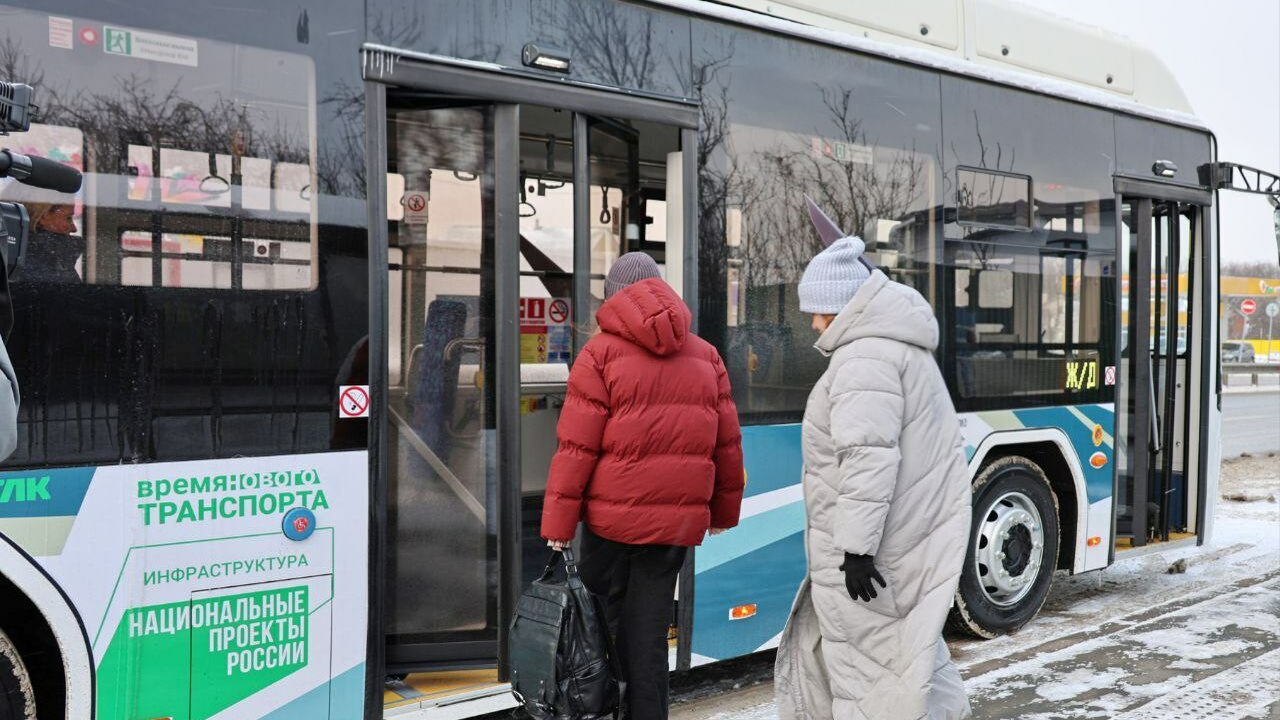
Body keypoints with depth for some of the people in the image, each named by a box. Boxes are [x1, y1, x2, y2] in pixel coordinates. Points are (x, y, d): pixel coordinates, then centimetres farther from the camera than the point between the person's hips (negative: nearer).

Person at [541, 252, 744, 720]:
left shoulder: (601, 352, -3)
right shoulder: (705, 355, 10)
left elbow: (576, 448, -8)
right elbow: (727, 443, 12)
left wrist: (557, 524, -4)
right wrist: (724, 510, 23)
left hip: (613, 515, -3)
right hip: (679, 520, 3)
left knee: (601, 623, 11)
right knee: (649, 633, 9)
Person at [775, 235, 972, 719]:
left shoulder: (865, 356, -18)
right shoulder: (899, 345, 16)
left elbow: (870, 460, -26)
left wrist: (857, 546, -24)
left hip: (872, 543, -11)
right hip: (907, 530, 11)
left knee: (868, 662, -2)